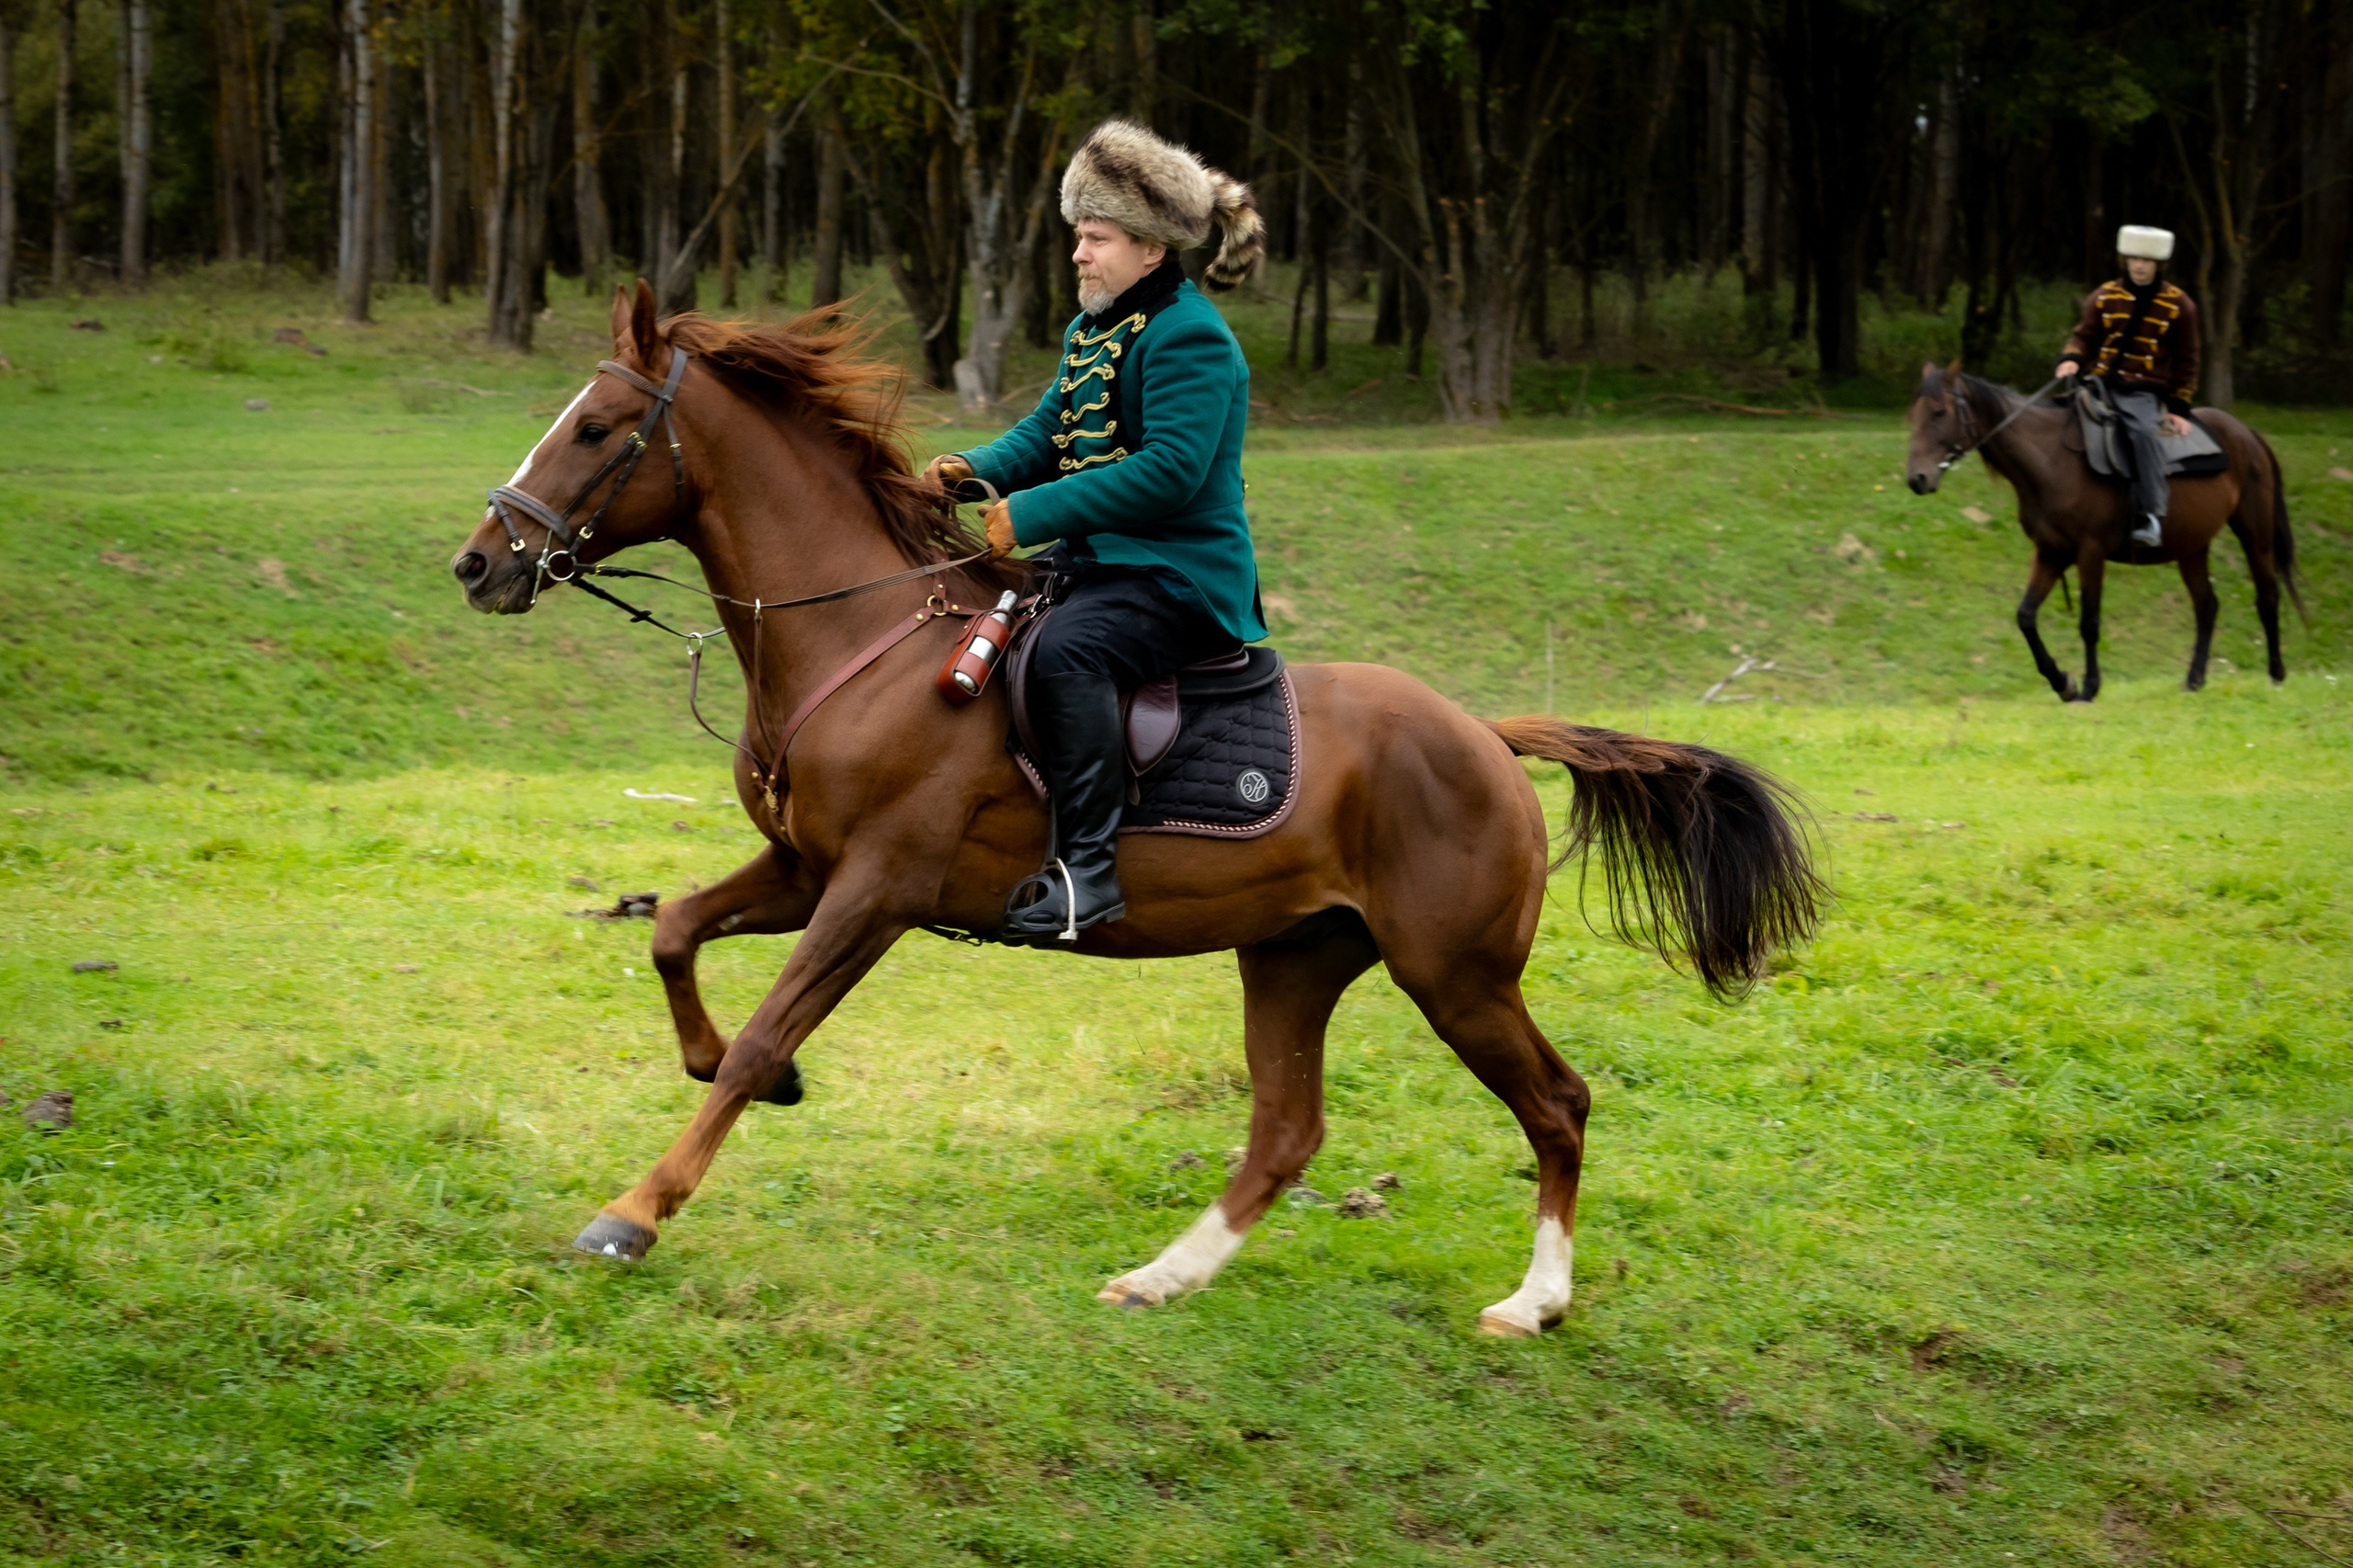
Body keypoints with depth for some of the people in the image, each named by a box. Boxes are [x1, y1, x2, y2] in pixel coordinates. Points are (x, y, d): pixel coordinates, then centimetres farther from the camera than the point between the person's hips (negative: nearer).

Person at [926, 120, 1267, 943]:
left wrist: (1035, 514, -25)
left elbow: (1170, 469, -25)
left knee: (1064, 649, -37)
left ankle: (1086, 871, -38)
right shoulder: (1091, 331, 17)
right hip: (1097, 564, 11)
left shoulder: (1189, 338, -15)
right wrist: (978, 469, -3)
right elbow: (1048, 432, 20)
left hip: (1179, 577, -11)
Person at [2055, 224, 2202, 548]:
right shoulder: (2105, 296, 9)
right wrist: (2071, 359, -12)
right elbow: (2084, 335, 11)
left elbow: (2185, 361, 6)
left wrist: (2179, 408, -1)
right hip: (2103, 384, 4)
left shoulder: (2178, 305, 3)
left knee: (2142, 430, -34)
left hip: (2144, 392, -4)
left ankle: (2151, 515, -37)